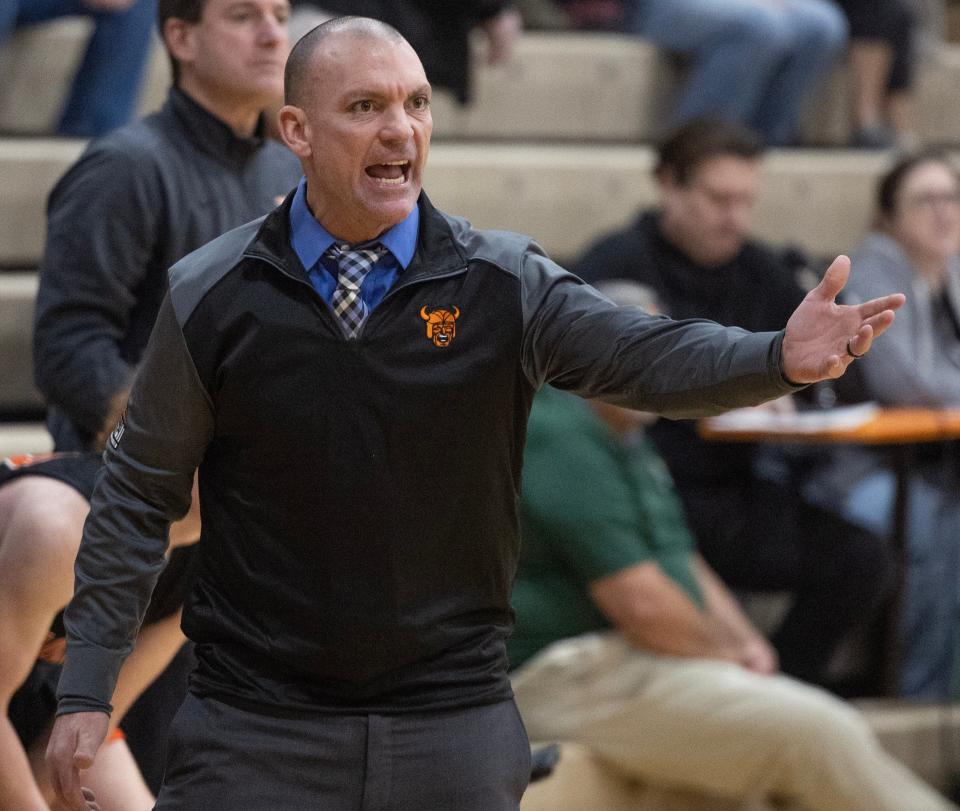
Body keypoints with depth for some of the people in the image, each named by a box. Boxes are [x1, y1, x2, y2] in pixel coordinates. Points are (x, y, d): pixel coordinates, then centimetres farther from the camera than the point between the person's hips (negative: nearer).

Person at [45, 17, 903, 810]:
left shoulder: (501, 285, -2)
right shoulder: (213, 295, -2)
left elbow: (648, 357, -14)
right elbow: (140, 496, 3)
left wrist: (781, 357, -35)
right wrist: (86, 690, -1)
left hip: (454, 727, 1)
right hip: (256, 726, -1)